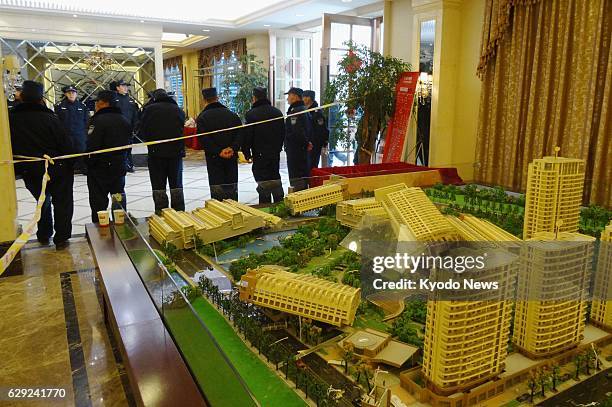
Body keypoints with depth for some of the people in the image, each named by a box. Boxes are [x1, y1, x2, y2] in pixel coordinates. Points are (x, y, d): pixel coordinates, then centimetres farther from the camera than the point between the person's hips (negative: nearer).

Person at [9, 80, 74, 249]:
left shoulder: (11, 119, -4)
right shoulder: (50, 118, -16)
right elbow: (66, 145, -14)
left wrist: (19, 168, 16)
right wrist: (70, 164, 0)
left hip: (29, 172, 4)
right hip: (57, 170, -4)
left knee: (43, 201, 25)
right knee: (62, 202, 10)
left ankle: (44, 235, 32)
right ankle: (61, 238, 11)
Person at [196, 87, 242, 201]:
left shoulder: (202, 117, -3)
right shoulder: (231, 114, 8)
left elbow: (204, 139, -14)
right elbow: (240, 133, 0)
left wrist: (218, 152, -15)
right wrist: (233, 148, -9)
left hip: (213, 158, -3)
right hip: (232, 157, 3)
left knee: (217, 190, 0)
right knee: (232, 188, 10)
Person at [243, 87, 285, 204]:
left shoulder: (251, 114, -11)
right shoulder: (278, 112, 8)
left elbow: (247, 136, -11)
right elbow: (283, 133, 14)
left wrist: (247, 153, -1)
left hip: (260, 155, -6)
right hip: (275, 154, 6)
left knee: (263, 181, -1)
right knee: (276, 178, 15)